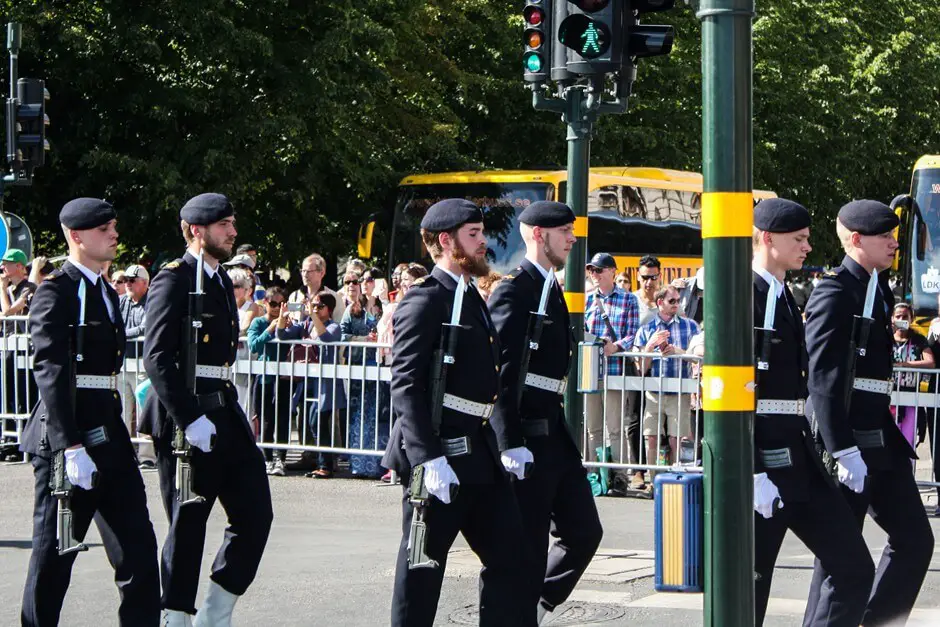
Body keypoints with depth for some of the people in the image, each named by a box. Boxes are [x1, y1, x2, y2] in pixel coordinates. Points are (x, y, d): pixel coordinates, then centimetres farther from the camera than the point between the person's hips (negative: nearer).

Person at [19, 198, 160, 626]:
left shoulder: (107, 293, 16)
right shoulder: (56, 292, -10)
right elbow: (50, 372, -18)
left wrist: (118, 435, 19)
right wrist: (71, 447, -24)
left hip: (109, 435, 8)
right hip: (67, 435, -8)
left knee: (137, 546, 3)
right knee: (54, 554, 1)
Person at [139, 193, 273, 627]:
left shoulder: (221, 281, 17)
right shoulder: (173, 280, -10)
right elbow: (157, 358, -18)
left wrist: (235, 413, 15)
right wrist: (189, 419, -22)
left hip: (224, 413, 8)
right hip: (184, 418, -8)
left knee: (255, 513, 4)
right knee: (188, 525, 0)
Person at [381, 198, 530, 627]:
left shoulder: (472, 297, 18)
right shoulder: (426, 299, -11)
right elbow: (406, 383, -18)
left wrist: (508, 444, 19)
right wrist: (428, 459, -25)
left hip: (478, 454, 9)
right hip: (440, 452, -9)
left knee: (509, 557, 7)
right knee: (422, 569, -1)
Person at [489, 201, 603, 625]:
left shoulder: (551, 288, 16)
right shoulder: (514, 291, -13)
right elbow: (501, 373, -20)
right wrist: (510, 444, -25)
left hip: (554, 431, 9)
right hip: (527, 437, -9)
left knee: (584, 531, 12)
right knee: (528, 547, -3)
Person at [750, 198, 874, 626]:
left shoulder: (785, 298, 17)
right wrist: (753, 474, -22)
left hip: (798, 457, 9)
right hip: (763, 461, -9)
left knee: (853, 569, 2)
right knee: (749, 584, 0)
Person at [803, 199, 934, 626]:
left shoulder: (879, 290, 15)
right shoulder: (835, 292, -13)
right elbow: (823, 377, -20)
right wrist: (843, 451, -25)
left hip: (881, 442, 9)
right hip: (847, 442, -9)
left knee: (915, 540, 8)